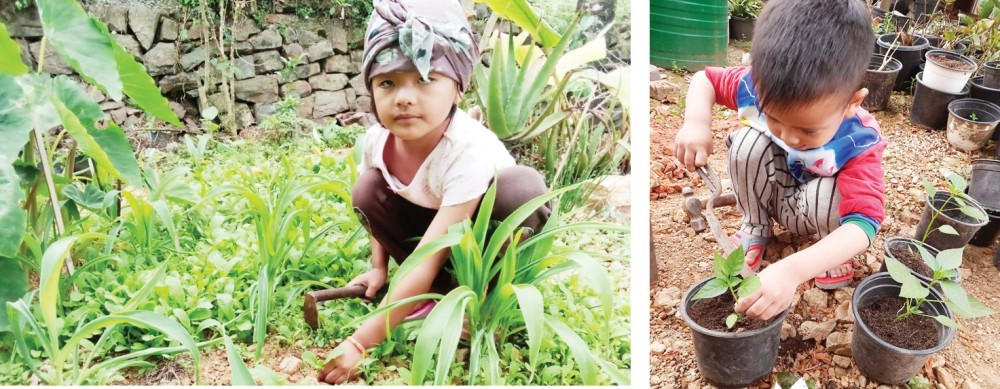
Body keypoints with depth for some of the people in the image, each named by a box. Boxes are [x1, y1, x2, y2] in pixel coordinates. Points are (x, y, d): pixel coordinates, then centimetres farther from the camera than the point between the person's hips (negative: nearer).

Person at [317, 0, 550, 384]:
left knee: (523, 187, -35)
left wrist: (359, 344, -38)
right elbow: (375, 208, 6)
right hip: (431, 224, 5)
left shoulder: (469, 151, -37)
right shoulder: (376, 139, -19)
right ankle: (444, 290, -6)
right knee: (367, 190, -18)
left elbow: (427, 263, -39)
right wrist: (379, 267, -4)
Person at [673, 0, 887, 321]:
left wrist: (792, 270, -63)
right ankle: (755, 227, -2)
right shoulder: (761, 87, -31)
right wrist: (696, 122, -36)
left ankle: (834, 251, -1)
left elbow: (864, 222, -47)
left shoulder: (857, 144, -38)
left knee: (829, 196, -37)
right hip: (774, 194, 3)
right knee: (748, 142, -28)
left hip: (817, 208, -2)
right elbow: (705, 79, -12)